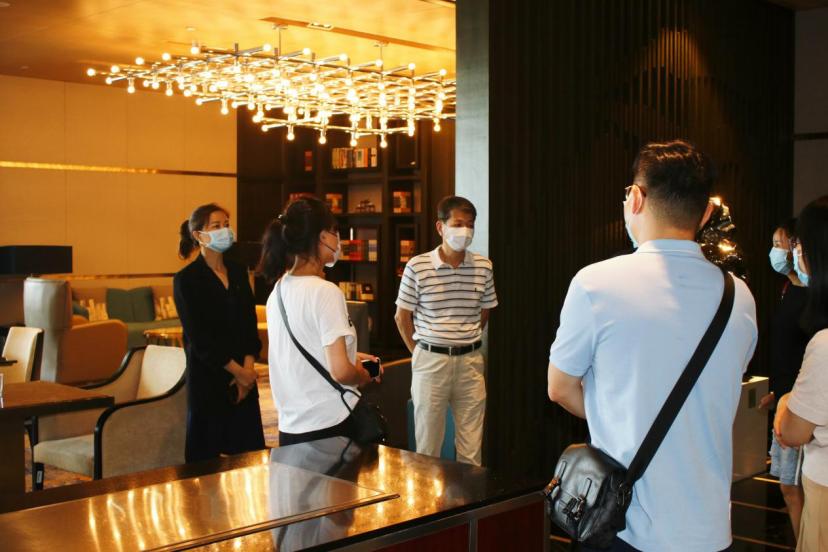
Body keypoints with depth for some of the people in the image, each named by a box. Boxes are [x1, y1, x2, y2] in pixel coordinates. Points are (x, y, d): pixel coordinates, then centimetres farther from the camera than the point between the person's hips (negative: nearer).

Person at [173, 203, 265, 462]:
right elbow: (198, 336, -11)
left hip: (244, 374, 5)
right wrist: (237, 370, -11)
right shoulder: (187, 279, -7)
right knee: (206, 452, 3)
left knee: (249, 451, 5)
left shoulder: (238, 272, 10)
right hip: (208, 375, -5)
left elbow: (250, 322, 7)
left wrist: (248, 367, -6)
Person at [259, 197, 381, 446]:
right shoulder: (325, 292, -17)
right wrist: (365, 375, -2)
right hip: (329, 424, -8)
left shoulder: (278, 291, 7)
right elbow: (341, 371, -22)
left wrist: (351, 355, 19)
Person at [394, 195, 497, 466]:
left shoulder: (483, 267, 1)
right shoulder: (417, 267, -8)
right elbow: (402, 316, 2)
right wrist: (419, 352, 4)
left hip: (470, 360, 2)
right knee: (427, 444, 7)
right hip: (431, 360, -2)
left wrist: (465, 341, 12)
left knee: (472, 448, 6)